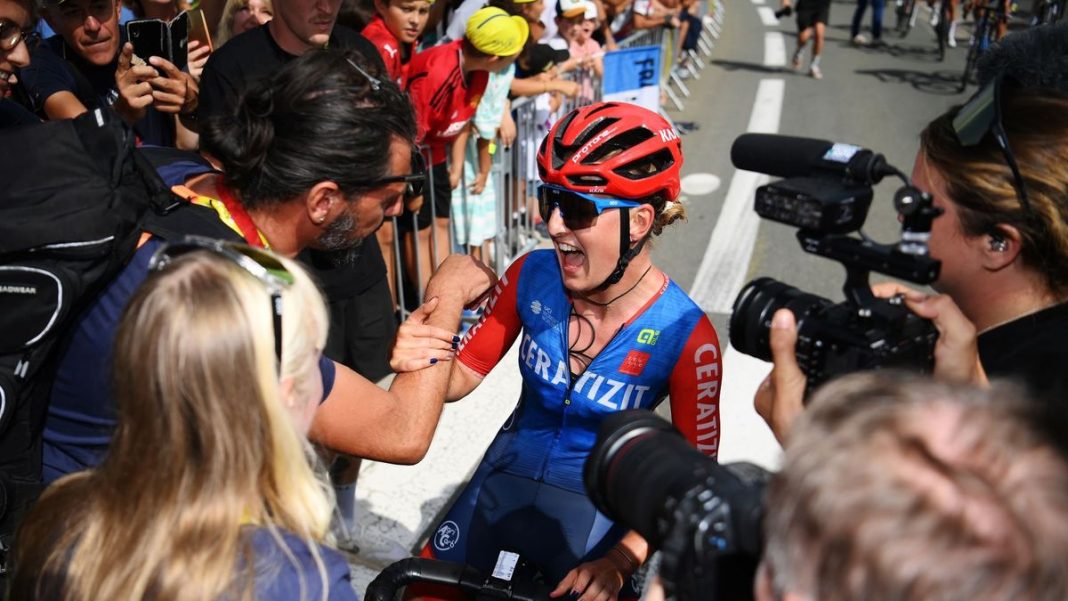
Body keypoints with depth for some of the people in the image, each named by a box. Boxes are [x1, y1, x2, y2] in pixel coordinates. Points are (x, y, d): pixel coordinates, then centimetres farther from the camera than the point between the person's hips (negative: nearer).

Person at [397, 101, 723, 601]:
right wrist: (421, 359, -25)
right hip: (503, 485, 3)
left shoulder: (684, 336, -21)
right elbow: (463, 375, -3)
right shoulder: (531, 276, -13)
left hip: (601, 508, -2)